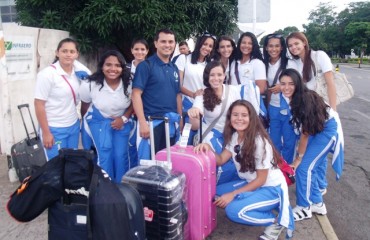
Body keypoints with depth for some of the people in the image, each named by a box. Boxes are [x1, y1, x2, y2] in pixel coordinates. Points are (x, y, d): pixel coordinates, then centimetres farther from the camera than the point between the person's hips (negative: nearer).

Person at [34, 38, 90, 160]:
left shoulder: (78, 70, -1)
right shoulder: (47, 74, -15)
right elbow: (39, 105, -14)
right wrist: (46, 133, -15)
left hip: (74, 125, 5)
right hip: (54, 129, -5)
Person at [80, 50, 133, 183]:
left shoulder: (129, 84, -22)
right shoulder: (90, 84, -22)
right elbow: (84, 106, -3)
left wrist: (124, 118, -15)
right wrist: (86, 122, 11)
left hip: (121, 121, 1)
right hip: (99, 120, -1)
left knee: (121, 155, -6)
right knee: (105, 151, -19)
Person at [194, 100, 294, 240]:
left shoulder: (259, 142, -24)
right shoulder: (234, 137, -1)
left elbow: (261, 179, -19)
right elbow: (221, 160, -4)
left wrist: (233, 194, -21)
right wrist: (208, 148, -25)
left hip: (271, 188, -8)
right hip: (250, 183, 8)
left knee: (234, 210, -27)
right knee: (216, 194, -4)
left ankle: (275, 221, -6)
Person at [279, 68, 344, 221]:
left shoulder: (305, 98, -28)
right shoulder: (289, 97, -6)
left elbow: (305, 133, -21)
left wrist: (299, 158, -12)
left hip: (328, 129, -7)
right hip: (315, 129, 7)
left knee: (304, 167, -9)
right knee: (309, 167, 4)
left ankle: (304, 208, 6)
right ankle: (317, 203, 21)